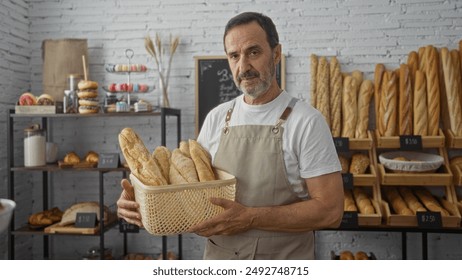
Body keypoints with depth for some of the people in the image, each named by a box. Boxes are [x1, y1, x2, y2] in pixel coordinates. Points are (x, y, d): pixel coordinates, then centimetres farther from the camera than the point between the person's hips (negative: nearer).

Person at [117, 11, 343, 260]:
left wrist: (250, 218, -25)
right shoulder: (217, 118, 1)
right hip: (218, 254, 4)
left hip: (284, 256, -4)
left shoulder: (306, 121, -14)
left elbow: (330, 211, -17)